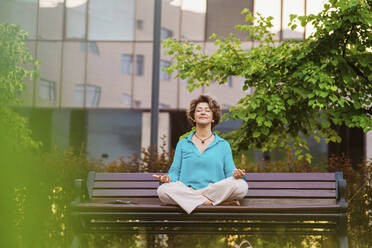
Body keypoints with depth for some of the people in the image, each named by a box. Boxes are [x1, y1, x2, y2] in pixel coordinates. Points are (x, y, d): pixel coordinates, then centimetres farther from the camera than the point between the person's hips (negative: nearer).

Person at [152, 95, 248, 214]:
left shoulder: (223, 145, 18)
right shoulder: (182, 144, 20)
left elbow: (229, 174, 13)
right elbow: (175, 172, 16)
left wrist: (236, 174, -12)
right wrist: (168, 178, -8)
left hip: (217, 191, 0)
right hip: (184, 194, 1)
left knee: (241, 186, -31)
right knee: (163, 190, -33)